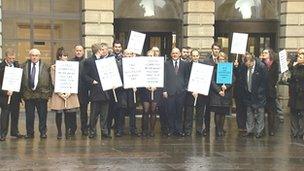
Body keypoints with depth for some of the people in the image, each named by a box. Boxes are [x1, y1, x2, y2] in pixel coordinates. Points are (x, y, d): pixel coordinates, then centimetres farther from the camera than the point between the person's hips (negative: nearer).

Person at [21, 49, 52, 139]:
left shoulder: (45, 67, 3)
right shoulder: (24, 66, 6)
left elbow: (49, 80, 2)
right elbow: (21, 80, 5)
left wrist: (49, 93, -4)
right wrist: (22, 94, 0)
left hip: (42, 94, -1)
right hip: (28, 94, 1)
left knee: (42, 115, 4)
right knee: (29, 115, 5)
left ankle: (43, 132, 14)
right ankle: (29, 133, 15)